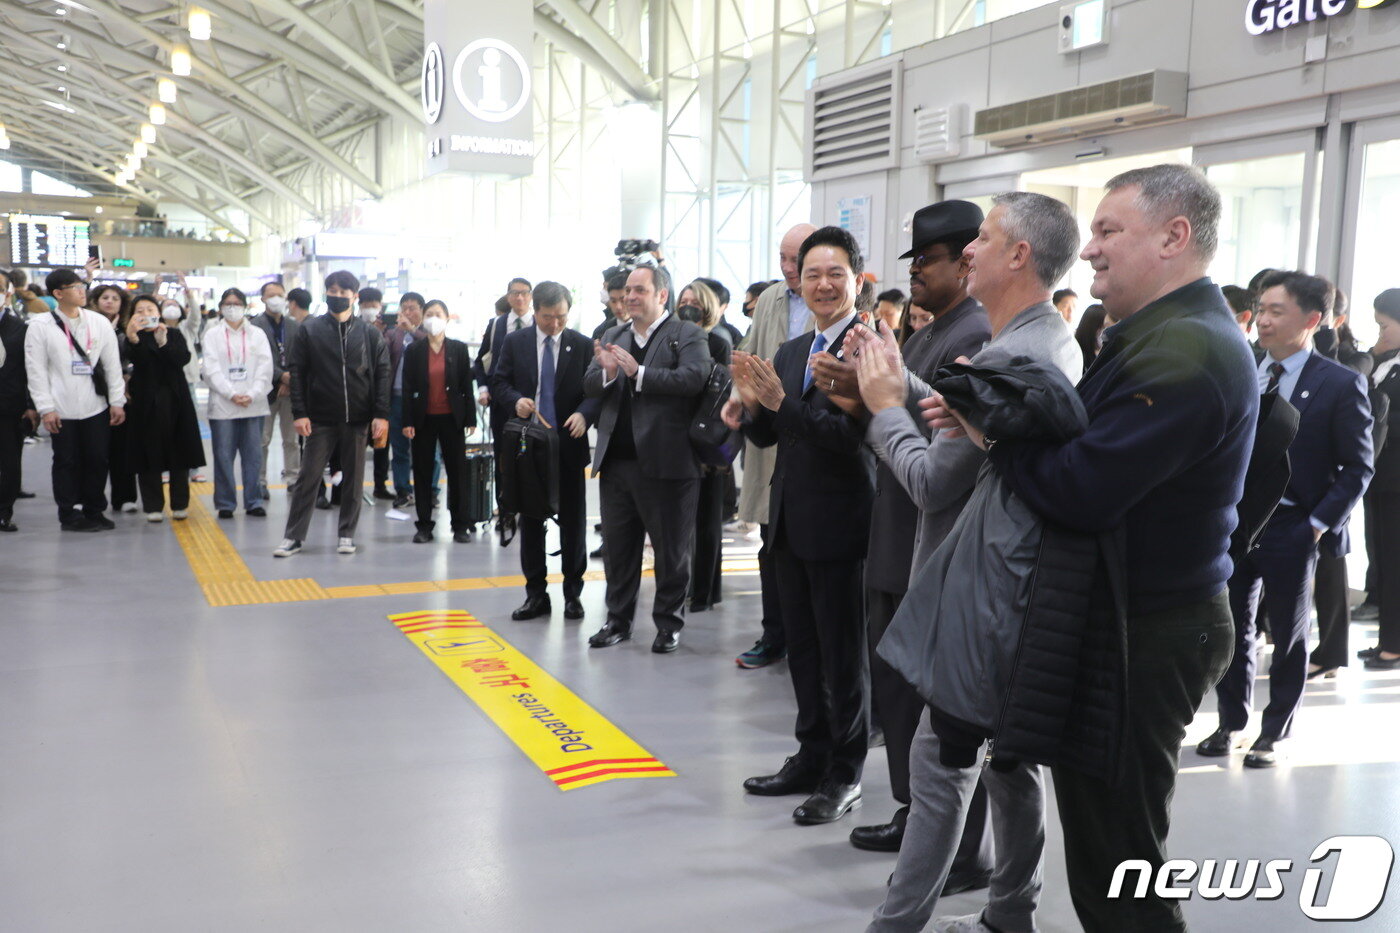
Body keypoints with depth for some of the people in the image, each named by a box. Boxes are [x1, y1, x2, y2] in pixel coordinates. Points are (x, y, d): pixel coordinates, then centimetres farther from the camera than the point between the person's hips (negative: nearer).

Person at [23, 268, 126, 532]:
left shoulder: (99, 322, 5)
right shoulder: (40, 326, -3)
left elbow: (113, 364, 6)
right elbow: (36, 370, -4)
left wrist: (117, 401, 2)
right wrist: (45, 408, -9)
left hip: (96, 407, 2)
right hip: (62, 410, -2)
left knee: (98, 460, 7)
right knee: (66, 462, 6)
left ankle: (94, 511, 21)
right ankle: (69, 515, 17)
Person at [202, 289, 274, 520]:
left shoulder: (257, 334, 11)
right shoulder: (213, 335, 8)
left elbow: (266, 368, 3)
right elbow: (211, 369, -1)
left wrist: (252, 395, -9)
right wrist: (231, 394, -12)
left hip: (254, 404, 1)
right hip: (222, 405, -1)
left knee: (253, 455, 1)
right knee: (224, 456, 0)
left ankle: (254, 502, 10)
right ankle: (225, 503, 8)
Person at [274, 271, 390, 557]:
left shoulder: (369, 333, 3)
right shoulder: (310, 330, 1)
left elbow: (382, 374, 2)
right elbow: (296, 372, 0)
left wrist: (381, 415, -5)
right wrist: (299, 413, -8)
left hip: (357, 419, 1)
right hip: (320, 418, -1)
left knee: (353, 478, 8)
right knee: (308, 477, 2)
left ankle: (347, 534, 19)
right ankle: (293, 537, 8)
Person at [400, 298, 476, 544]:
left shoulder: (459, 349, 3)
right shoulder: (413, 350, 2)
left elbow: (467, 386, 3)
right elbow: (407, 388, 0)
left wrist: (470, 419, -1)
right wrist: (407, 421, -6)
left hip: (451, 419, 0)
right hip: (424, 419, 0)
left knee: (457, 471, 3)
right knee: (423, 473, 5)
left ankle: (460, 525, 11)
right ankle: (424, 525, 13)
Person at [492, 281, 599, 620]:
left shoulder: (582, 345, -1)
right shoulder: (515, 342, 3)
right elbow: (499, 382, 5)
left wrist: (584, 413, -23)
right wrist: (516, 400, -16)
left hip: (569, 444, -1)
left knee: (573, 521, 5)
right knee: (530, 520, 8)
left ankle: (573, 593, 17)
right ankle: (536, 594, 19)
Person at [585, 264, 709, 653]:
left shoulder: (686, 335, -4)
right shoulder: (613, 337, 15)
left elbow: (694, 377, -20)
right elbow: (590, 386, 8)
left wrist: (638, 373, -22)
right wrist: (607, 372, -14)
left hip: (665, 461, -5)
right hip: (616, 460, 6)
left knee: (671, 548, 6)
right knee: (617, 546, 13)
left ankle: (669, 624, 19)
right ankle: (618, 620, 26)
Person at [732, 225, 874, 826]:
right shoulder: (789, 352, 12)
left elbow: (855, 433, -22)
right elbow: (766, 437, 12)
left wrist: (781, 401, -26)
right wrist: (753, 403, -8)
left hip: (840, 522, -8)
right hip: (792, 522, 8)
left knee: (843, 653, 4)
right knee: (803, 648, 17)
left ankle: (845, 775, 17)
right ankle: (812, 758, 31)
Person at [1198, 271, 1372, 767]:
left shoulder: (1340, 384, -8)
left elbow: (1358, 466, -6)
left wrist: (1318, 523, -13)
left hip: (1292, 529, -4)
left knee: (1288, 634, 10)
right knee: (1232, 627, 11)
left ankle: (1273, 734, 23)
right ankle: (1230, 723, 27)